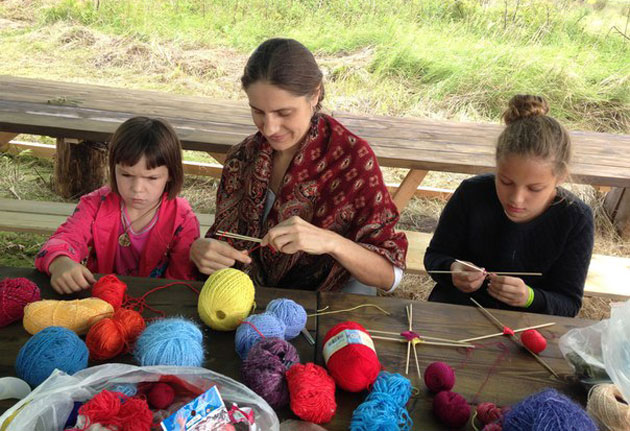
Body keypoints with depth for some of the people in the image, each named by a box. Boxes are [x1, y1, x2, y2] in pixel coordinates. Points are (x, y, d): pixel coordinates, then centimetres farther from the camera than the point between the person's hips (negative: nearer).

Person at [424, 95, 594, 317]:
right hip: (454, 313, 1)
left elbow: (569, 303, -8)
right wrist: (452, 270, -24)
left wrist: (529, 298, -31)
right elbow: (435, 255, 0)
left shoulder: (576, 219, -14)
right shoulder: (472, 194, -12)